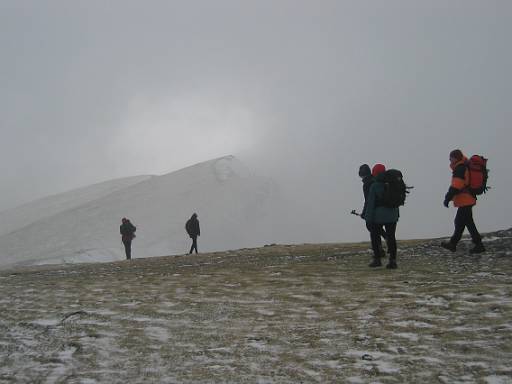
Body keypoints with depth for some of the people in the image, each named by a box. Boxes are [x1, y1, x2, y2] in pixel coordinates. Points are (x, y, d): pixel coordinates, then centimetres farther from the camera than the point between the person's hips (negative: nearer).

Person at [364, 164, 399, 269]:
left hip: (378, 217, -5)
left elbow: (370, 204, -14)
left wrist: (368, 219, -10)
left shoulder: (374, 186, -13)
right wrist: (396, 215, 21)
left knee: (375, 237, 10)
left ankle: (377, 259, 10)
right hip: (392, 216, 5)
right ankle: (393, 261, 6)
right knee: (391, 237, 8)